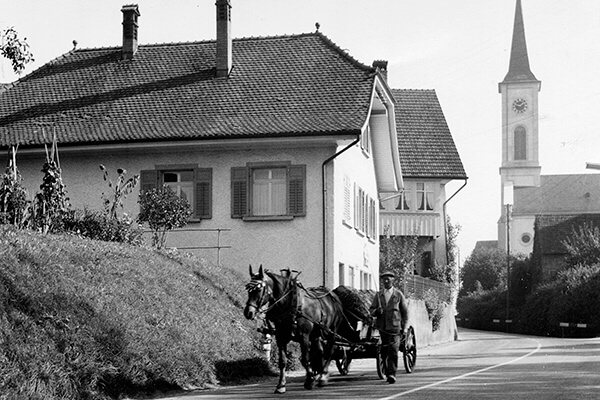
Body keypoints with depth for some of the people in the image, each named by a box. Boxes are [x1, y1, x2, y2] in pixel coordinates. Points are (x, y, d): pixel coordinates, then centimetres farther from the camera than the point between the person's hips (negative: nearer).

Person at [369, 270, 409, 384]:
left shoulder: (398, 295, 6)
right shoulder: (378, 295, 12)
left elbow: (405, 311, 8)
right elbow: (371, 310, 11)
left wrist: (405, 327, 1)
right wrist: (376, 311, -13)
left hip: (395, 327, -3)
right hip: (382, 327, 3)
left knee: (393, 351, -14)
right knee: (384, 352, 5)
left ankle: (392, 373, -16)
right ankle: (387, 372, 16)